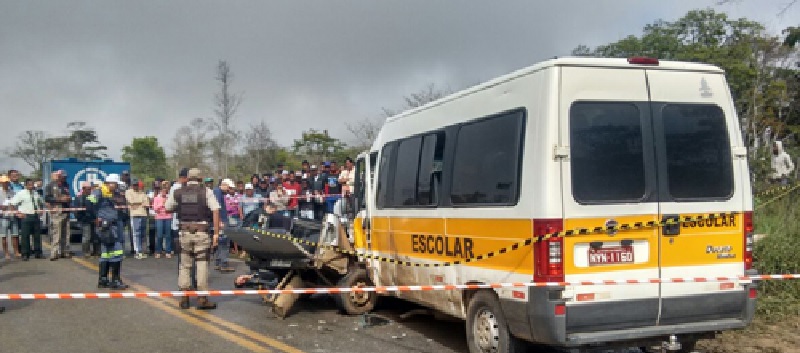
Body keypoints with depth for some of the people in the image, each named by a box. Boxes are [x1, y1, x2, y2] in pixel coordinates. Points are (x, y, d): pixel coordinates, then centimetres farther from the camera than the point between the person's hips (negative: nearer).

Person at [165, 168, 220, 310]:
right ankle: (202, 299, 4)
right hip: (202, 231, -3)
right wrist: (216, 233, -10)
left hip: (185, 231, 3)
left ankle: (184, 299, 15)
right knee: (202, 264, 2)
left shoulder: (177, 192, 5)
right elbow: (216, 211, -11)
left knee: (185, 265, 12)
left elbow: (168, 209, 16)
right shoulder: (206, 192, -3)